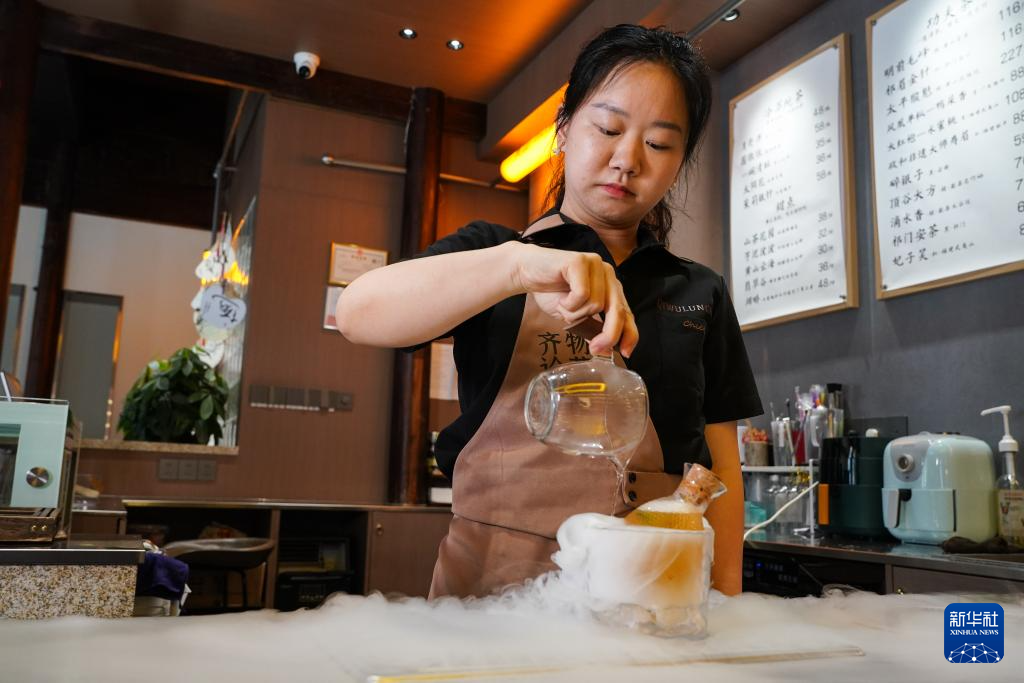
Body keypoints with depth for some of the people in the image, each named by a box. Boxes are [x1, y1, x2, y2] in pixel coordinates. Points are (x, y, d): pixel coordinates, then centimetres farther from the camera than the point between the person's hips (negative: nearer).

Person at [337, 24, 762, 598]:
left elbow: (720, 465, 12)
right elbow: (358, 313, -12)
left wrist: (726, 599, 2)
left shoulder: (701, 293, 13)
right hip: (491, 581, -2)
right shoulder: (490, 252, 6)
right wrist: (518, 264, -25)